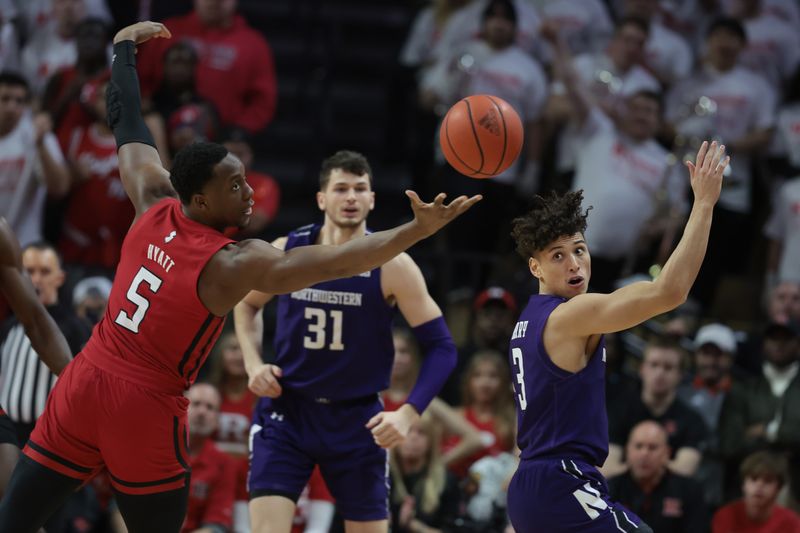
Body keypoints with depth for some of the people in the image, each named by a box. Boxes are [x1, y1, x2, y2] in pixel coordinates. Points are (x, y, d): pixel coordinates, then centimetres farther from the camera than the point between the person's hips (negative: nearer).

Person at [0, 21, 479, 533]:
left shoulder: (154, 208, 2)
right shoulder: (233, 264, -14)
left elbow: (129, 128, 17)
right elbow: (333, 263, -23)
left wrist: (125, 48, 33)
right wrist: (419, 229, -29)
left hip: (84, 381, 5)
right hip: (144, 410, -5)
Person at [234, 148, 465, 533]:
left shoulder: (391, 266, -10)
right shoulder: (286, 252, -3)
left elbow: (440, 347, -9)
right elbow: (247, 304, 18)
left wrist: (408, 413, -20)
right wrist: (253, 364, 3)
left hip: (357, 419, -1)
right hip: (287, 412, 1)